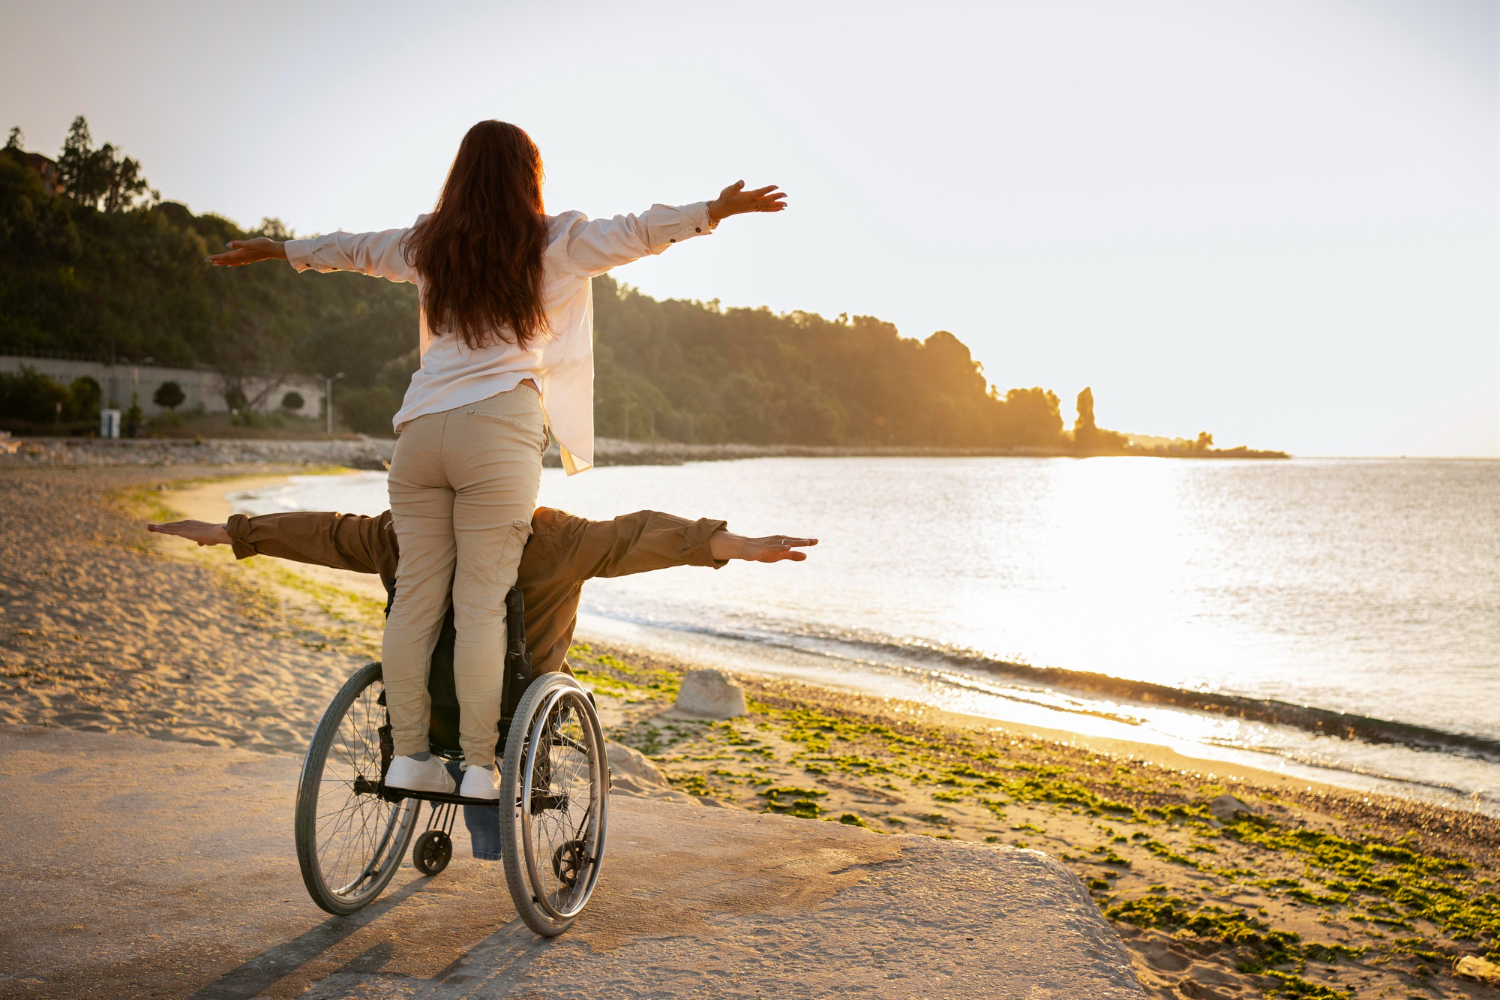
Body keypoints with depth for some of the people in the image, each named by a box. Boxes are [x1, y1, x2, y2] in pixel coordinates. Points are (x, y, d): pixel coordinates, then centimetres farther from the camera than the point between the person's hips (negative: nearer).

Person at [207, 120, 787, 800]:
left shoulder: (426, 245, 20)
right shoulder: (555, 243, 8)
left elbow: (350, 249, 34)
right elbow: (636, 233, -1)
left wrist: (273, 249, 49)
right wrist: (716, 211, 0)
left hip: (420, 427, 4)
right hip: (498, 429, -4)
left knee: (416, 596, 5)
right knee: (481, 605, -5)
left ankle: (407, 756, 8)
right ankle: (480, 768, -2)